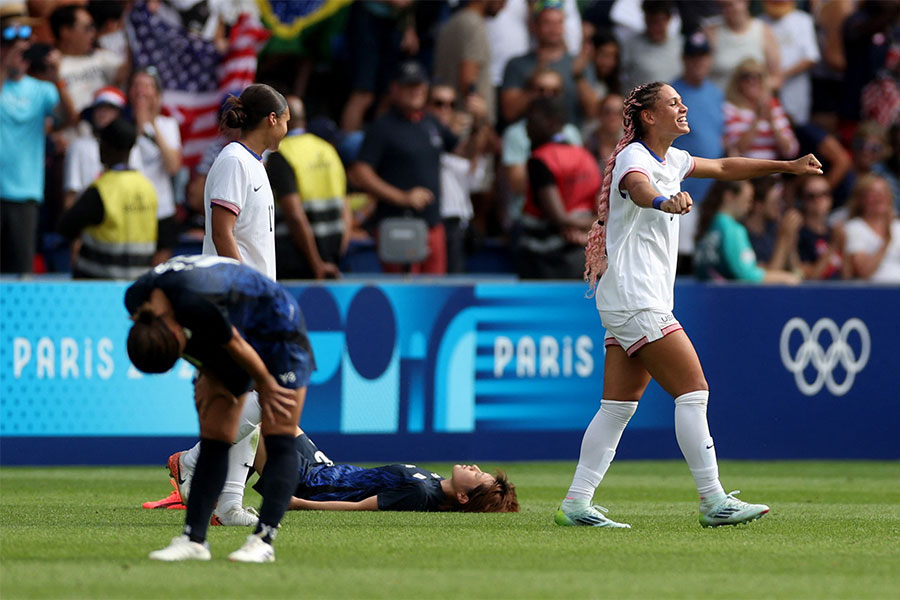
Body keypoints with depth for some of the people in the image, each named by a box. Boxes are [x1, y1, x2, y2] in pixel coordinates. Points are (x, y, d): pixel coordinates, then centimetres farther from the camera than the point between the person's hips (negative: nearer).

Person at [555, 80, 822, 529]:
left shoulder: (671, 159, 17)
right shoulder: (635, 158, -13)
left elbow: (724, 167, 32)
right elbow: (638, 187, -37)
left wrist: (787, 166, 30)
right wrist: (665, 201, -60)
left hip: (645, 302, 10)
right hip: (636, 301, -10)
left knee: (618, 407, 5)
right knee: (693, 390, -11)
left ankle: (576, 504, 3)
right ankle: (714, 503, -11)